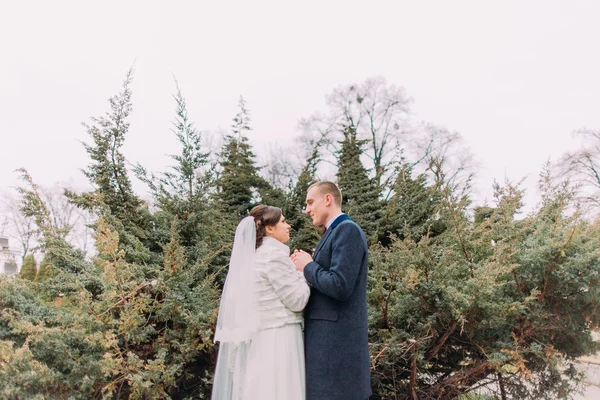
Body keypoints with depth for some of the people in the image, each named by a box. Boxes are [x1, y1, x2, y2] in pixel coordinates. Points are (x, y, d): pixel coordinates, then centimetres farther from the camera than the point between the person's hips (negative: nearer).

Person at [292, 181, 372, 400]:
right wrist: (303, 268, 5)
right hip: (329, 337, 10)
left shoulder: (348, 230, -13)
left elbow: (340, 287, -23)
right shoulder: (333, 234, 19)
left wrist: (308, 266, -9)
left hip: (336, 339, -10)